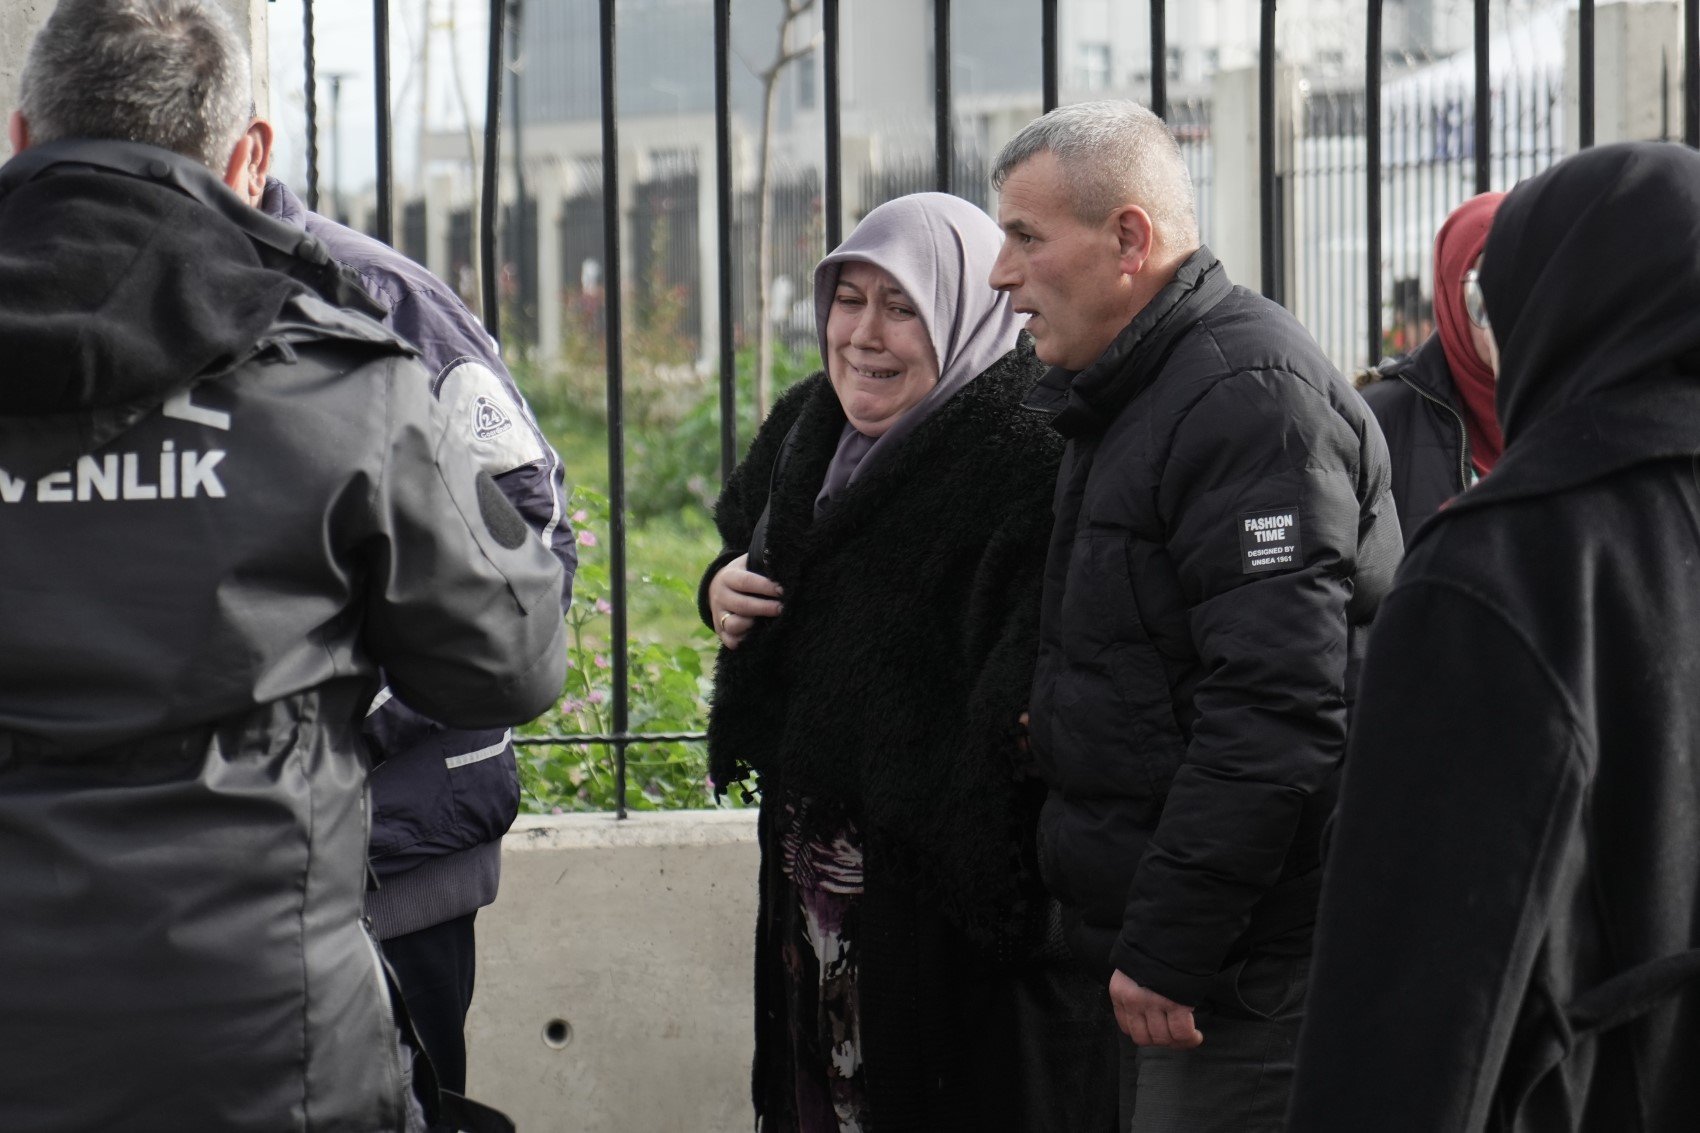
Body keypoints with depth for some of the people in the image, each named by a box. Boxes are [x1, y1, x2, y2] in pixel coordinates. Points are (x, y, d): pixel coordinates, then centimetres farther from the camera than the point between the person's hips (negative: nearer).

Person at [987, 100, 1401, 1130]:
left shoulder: (1250, 393, -17)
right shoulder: (1133, 399, 17)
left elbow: (1273, 713, -24)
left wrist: (1168, 949, -23)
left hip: (1241, 970, -10)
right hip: (1164, 946, 10)